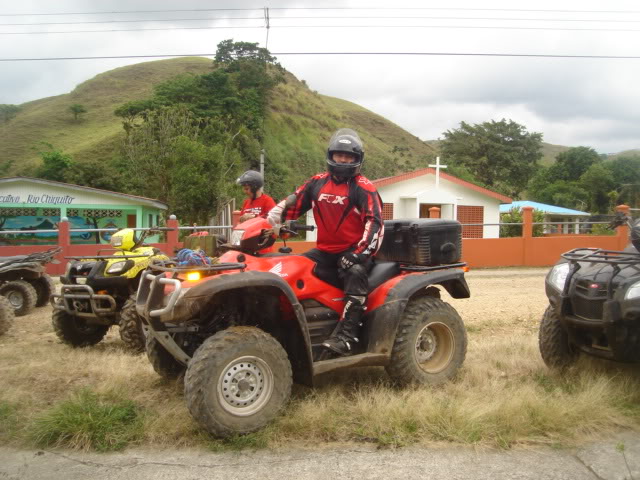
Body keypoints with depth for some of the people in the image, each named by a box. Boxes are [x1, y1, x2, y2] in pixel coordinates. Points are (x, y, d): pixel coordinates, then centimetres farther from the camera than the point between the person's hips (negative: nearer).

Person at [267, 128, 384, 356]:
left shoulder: (363, 188, -5)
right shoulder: (317, 183, 10)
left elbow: (374, 223, -14)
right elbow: (294, 203, 14)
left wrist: (360, 253, -25)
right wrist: (275, 215, -6)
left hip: (354, 251, -5)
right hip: (325, 250, 6)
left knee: (356, 273, -35)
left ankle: (346, 336, -41)